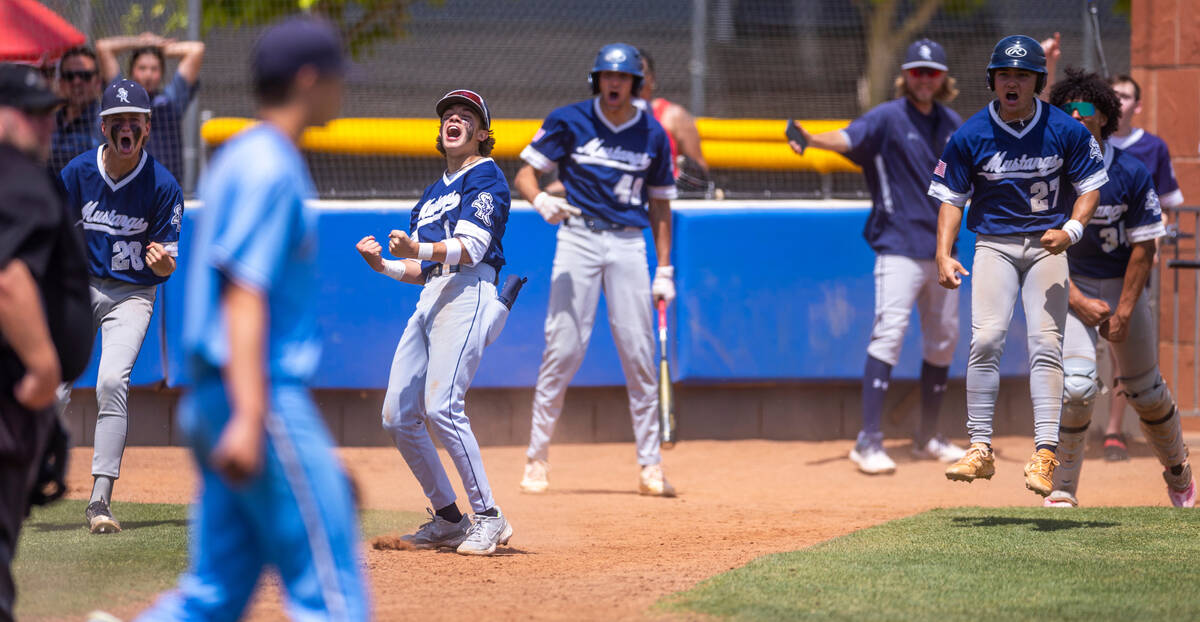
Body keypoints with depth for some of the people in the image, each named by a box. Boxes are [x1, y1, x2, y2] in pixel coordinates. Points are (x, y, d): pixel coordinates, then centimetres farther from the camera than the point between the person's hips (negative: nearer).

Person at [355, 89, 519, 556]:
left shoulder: (486, 177, 1)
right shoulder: (433, 193, 27)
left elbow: (469, 248, -13)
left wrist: (419, 249, -29)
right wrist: (384, 265, 7)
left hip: (468, 293, -9)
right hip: (430, 299, 9)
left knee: (441, 406, -24)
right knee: (397, 416, 2)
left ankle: (488, 517, -18)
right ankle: (449, 519, 11)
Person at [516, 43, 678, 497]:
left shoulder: (652, 134, 8)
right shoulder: (569, 121, 1)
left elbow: (659, 204, 14)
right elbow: (524, 175, 0)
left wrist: (664, 271, 9)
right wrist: (541, 200, -23)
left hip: (629, 244, 2)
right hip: (578, 237, -2)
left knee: (639, 353, -1)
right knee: (563, 349, -7)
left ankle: (650, 467, 4)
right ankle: (536, 459, 1)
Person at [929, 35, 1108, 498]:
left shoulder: (1065, 130, -3)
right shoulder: (970, 136, -2)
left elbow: (1090, 184, 5)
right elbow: (951, 198, 5)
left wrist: (1072, 230, -14)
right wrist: (944, 255, -9)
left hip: (1046, 245, -1)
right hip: (994, 246, 1)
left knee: (1045, 343, -12)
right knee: (986, 339, -14)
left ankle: (1044, 453, -15)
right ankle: (980, 450, -8)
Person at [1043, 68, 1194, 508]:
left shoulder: (1132, 174, -13)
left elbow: (1144, 248, -9)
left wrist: (1124, 312, -12)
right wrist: (1079, 302, -18)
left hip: (1123, 286, 1)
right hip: (1071, 288, -1)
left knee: (1146, 391, 9)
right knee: (1076, 385, -20)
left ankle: (1177, 472, 35)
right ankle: (1063, 487, -7)